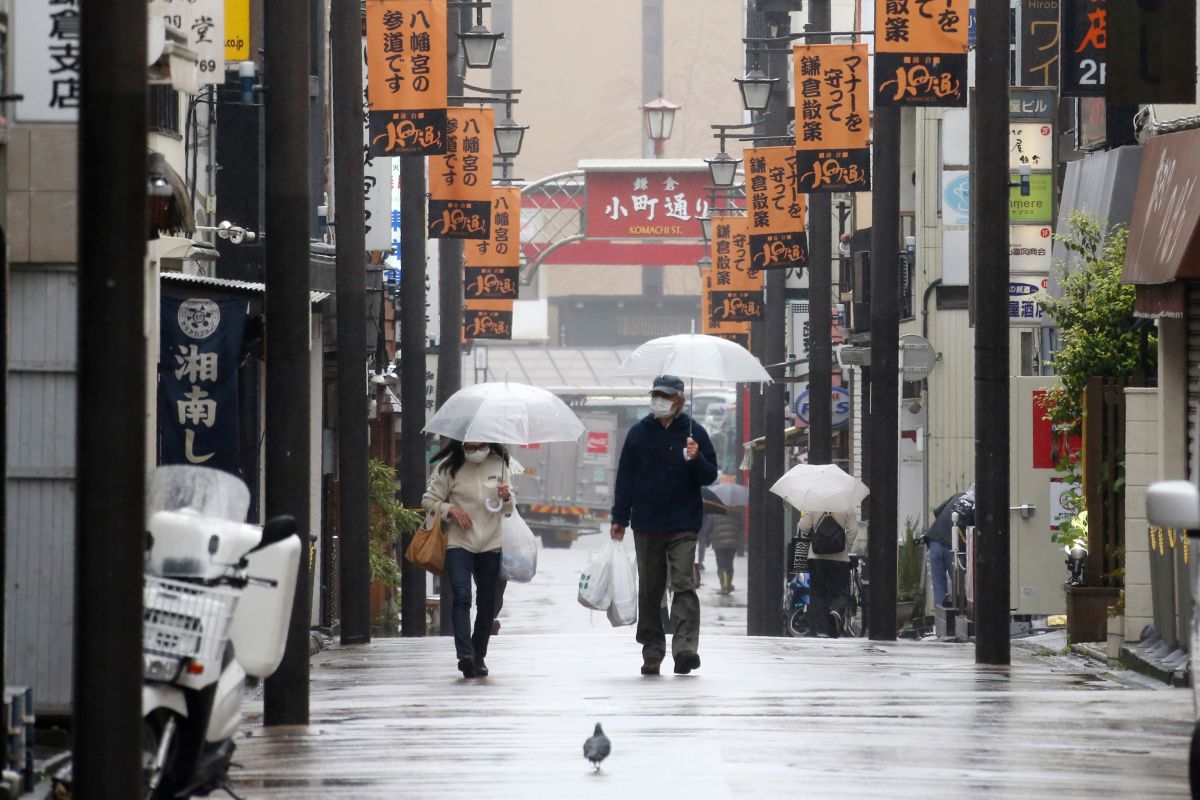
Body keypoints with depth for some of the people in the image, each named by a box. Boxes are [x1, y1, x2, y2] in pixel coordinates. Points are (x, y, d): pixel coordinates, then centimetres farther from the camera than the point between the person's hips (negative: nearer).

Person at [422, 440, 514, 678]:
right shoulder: (449, 467, -3)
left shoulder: (499, 464, 7)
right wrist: (451, 509, -13)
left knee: (487, 604, 7)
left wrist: (506, 499, -8)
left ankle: (478, 657, 20)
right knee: (461, 597, -19)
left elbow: (508, 510, 15)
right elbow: (428, 500, 4)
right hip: (459, 543, -3)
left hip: (491, 544, 4)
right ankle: (465, 654, -29)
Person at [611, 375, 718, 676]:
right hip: (646, 526, 3)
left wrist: (696, 459, -17)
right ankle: (652, 652, 14)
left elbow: (710, 476, 4)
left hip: (683, 526, -3)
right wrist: (620, 518, 6)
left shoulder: (693, 432, 2)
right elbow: (625, 478, 10)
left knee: (683, 584, -14)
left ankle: (684, 648, -22)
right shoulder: (639, 433, 7)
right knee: (649, 591, 7)